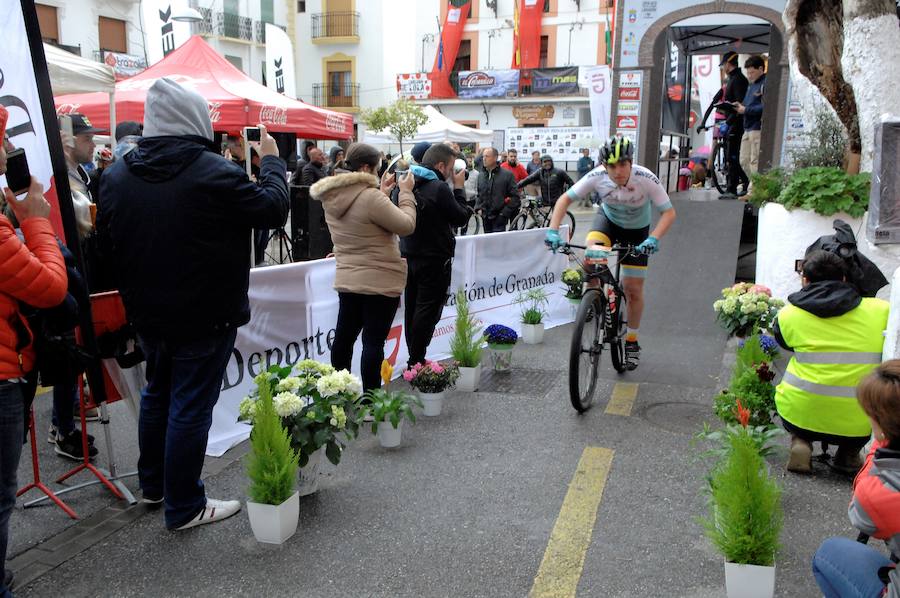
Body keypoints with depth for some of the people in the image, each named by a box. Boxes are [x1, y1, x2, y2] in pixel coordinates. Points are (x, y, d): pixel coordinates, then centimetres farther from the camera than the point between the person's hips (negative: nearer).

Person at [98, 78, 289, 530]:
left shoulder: (118, 174, 2)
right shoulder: (213, 173, -20)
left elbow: (106, 236, 10)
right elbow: (274, 208, -11)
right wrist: (272, 161, 4)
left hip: (148, 315, 7)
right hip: (204, 319, -7)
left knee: (157, 394, 24)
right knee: (190, 407, 3)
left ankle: (152, 484, 39)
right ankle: (184, 507, 16)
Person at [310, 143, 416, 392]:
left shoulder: (331, 196, 4)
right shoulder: (370, 197, -22)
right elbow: (406, 225, -14)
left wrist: (381, 193, 14)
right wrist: (405, 192, -3)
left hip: (347, 280, 8)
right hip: (380, 282, -8)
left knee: (344, 337, 16)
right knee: (373, 342, -1)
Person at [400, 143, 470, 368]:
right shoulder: (439, 189, -18)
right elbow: (462, 218, -10)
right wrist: (459, 188, 0)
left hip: (409, 255, 8)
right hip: (434, 259, -8)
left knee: (412, 307, 13)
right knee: (428, 310, -1)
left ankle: (413, 357, 21)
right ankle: (417, 361, 1)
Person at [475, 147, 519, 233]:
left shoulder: (507, 175, -6)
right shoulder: (481, 176, 11)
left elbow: (515, 197, -7)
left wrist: (504, 213, -12)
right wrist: (478, 208, 6)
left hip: (499, 218, -5)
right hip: (485, 218, 5)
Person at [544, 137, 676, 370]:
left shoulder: (646, 179, -33)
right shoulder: (597, 176, -29)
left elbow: (669, 213, -28)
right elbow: (565, 199, -22)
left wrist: (654, 239, -44)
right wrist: (553, 230, -35)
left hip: (636, 230, -1)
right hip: (608, 219, 1)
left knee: (633, 289, 0)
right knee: (592, 255, -33)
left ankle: (632, 341, 21)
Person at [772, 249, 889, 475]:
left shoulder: (788, 314, -2)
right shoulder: (881, 311, -1)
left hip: (799, 415, 0)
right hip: (857, 425, 0)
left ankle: (800, 442, 8)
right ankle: (848, 454, 17)